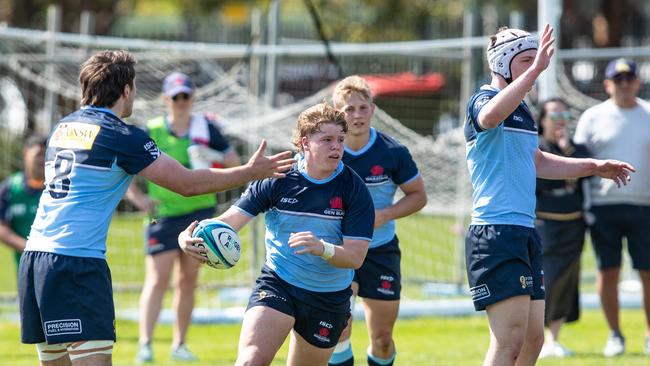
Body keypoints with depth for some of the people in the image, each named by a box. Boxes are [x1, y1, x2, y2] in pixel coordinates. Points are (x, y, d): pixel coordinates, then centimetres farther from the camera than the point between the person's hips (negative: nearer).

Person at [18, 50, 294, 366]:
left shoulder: (62, 128, 15)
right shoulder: (121, 136, -7)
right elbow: (188, 184, -5)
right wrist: (251, 171, 6)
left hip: (34, 257, 8)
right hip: (77, 265, -8)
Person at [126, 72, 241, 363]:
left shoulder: (205, 127, 2)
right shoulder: (151, 132, -4)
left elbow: (234, 162, 9)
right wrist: (137, 197, -9)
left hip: (200, 211, 3)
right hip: (163, 215, -3)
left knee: (188, 281, 7)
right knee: (157, 280, -10)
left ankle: (179, 344, 16)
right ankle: (145, 344, -12)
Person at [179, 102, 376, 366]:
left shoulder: (355, 190, -10)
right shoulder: (277, 179, -9)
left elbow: (355, 257, -14)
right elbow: (229, 221, -15)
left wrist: (322, 248, -37)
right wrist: (189, 238, -36)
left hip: (329, 300, 1)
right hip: (277, 283, -1)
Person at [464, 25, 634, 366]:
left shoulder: (521, 109, 19)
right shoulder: (483, 100, -9)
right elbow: (490, 116, -36)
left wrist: (593, 167, 31)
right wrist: (535, 70, -42)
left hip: (525, 233, 10)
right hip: (496, 233, -10)